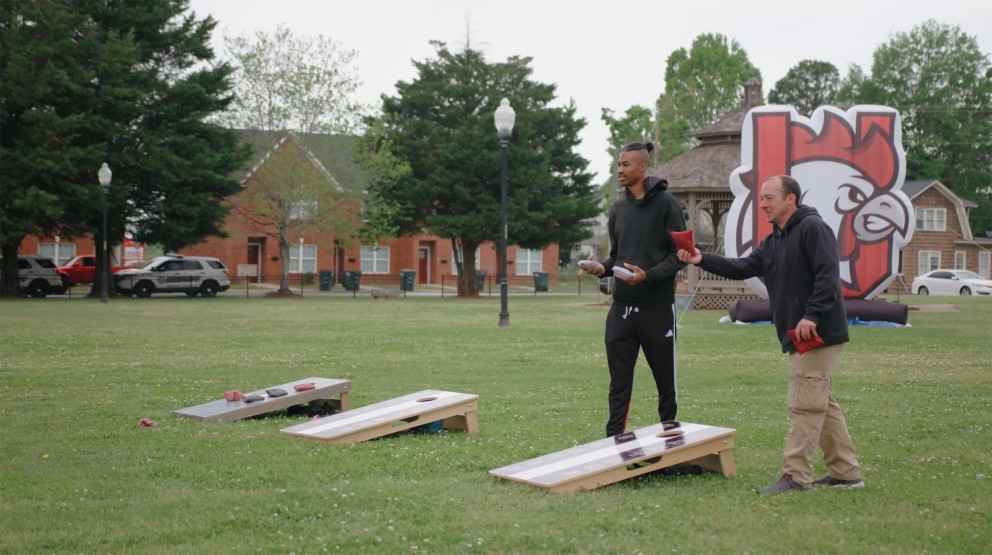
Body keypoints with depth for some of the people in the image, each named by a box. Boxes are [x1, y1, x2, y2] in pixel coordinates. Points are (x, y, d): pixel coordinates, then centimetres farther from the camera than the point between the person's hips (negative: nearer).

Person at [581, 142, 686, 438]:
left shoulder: (665, 203, -5)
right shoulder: (618, 207, 13)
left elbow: (680, 255, -8)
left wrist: (648, 275, -20)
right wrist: (603, 267, -1)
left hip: (657, 306, -5)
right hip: (621, 306, 5)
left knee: (665, 379, 7)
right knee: (619, 383, 4)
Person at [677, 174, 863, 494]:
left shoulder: (813, 228, -11)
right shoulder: (772, 243, 19)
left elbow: (828, 275, -20)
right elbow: (742, 268, 10)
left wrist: (811, 315, -27)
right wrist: (702, 260, -3)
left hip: (818, 334, -10)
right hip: (797, 337, 10)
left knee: (805, 405, -9)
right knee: (822, 405, 13)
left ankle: (796, 477, -7)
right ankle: (846, 473, 20)